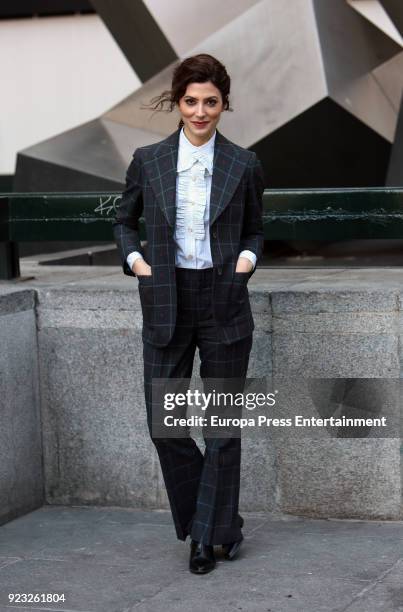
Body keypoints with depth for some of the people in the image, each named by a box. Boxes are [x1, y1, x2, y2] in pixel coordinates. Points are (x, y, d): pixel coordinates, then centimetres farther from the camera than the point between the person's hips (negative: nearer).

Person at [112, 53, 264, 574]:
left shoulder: (243, 165, 1)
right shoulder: (148, 161, 2)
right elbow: (124, 221, 15)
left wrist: (247, 258, -6)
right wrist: (135, 259, -2)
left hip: (224, 303, -1)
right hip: (166, 304, 1)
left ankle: (209, 534, 17)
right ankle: (221, 522, 20)